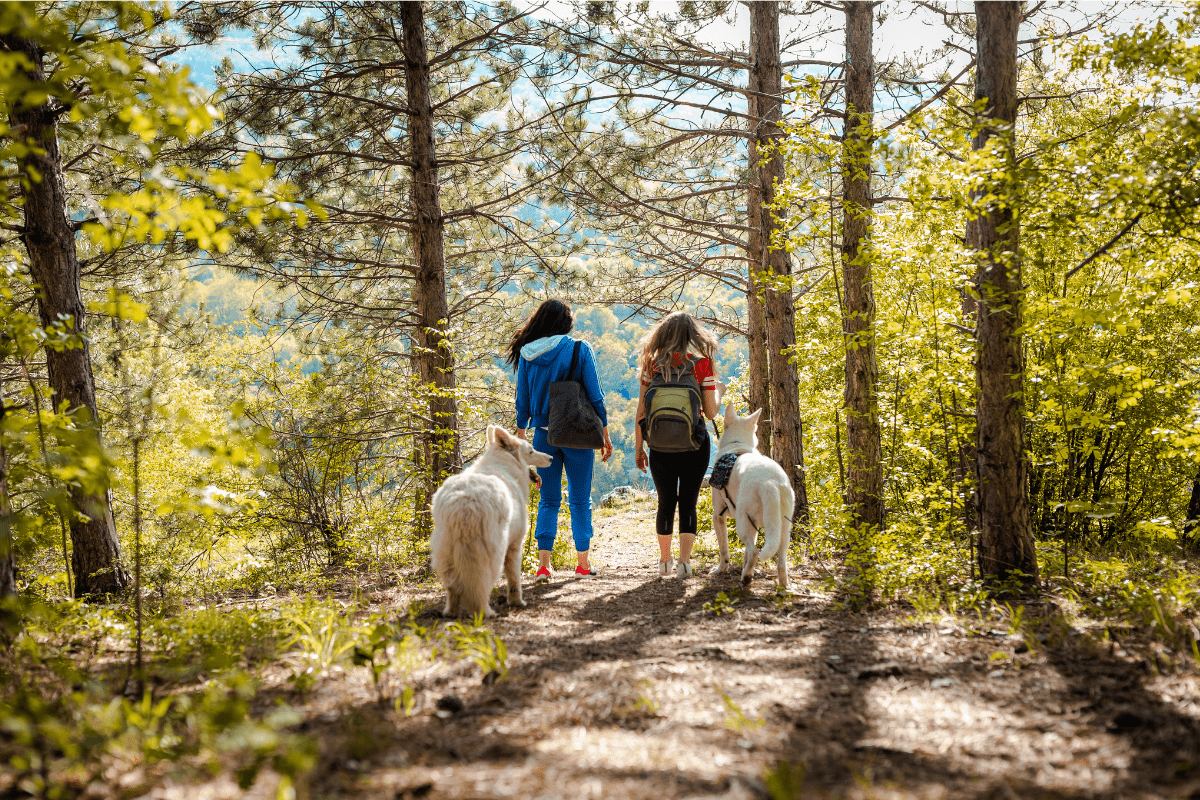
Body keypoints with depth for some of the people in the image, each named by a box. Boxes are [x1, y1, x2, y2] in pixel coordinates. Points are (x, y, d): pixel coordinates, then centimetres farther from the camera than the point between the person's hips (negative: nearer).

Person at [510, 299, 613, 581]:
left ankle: (543, 564, 0)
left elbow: (522, 402, 5)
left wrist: (520, 438, 13)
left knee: (548, 500, 10)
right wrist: (605, 434, 1)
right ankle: (583, 563, 12)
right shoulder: (580, 349, -6)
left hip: (544, 435, 2)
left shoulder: (528, 355, 2)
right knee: (580, 500, 9)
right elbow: (595, 396, -6)